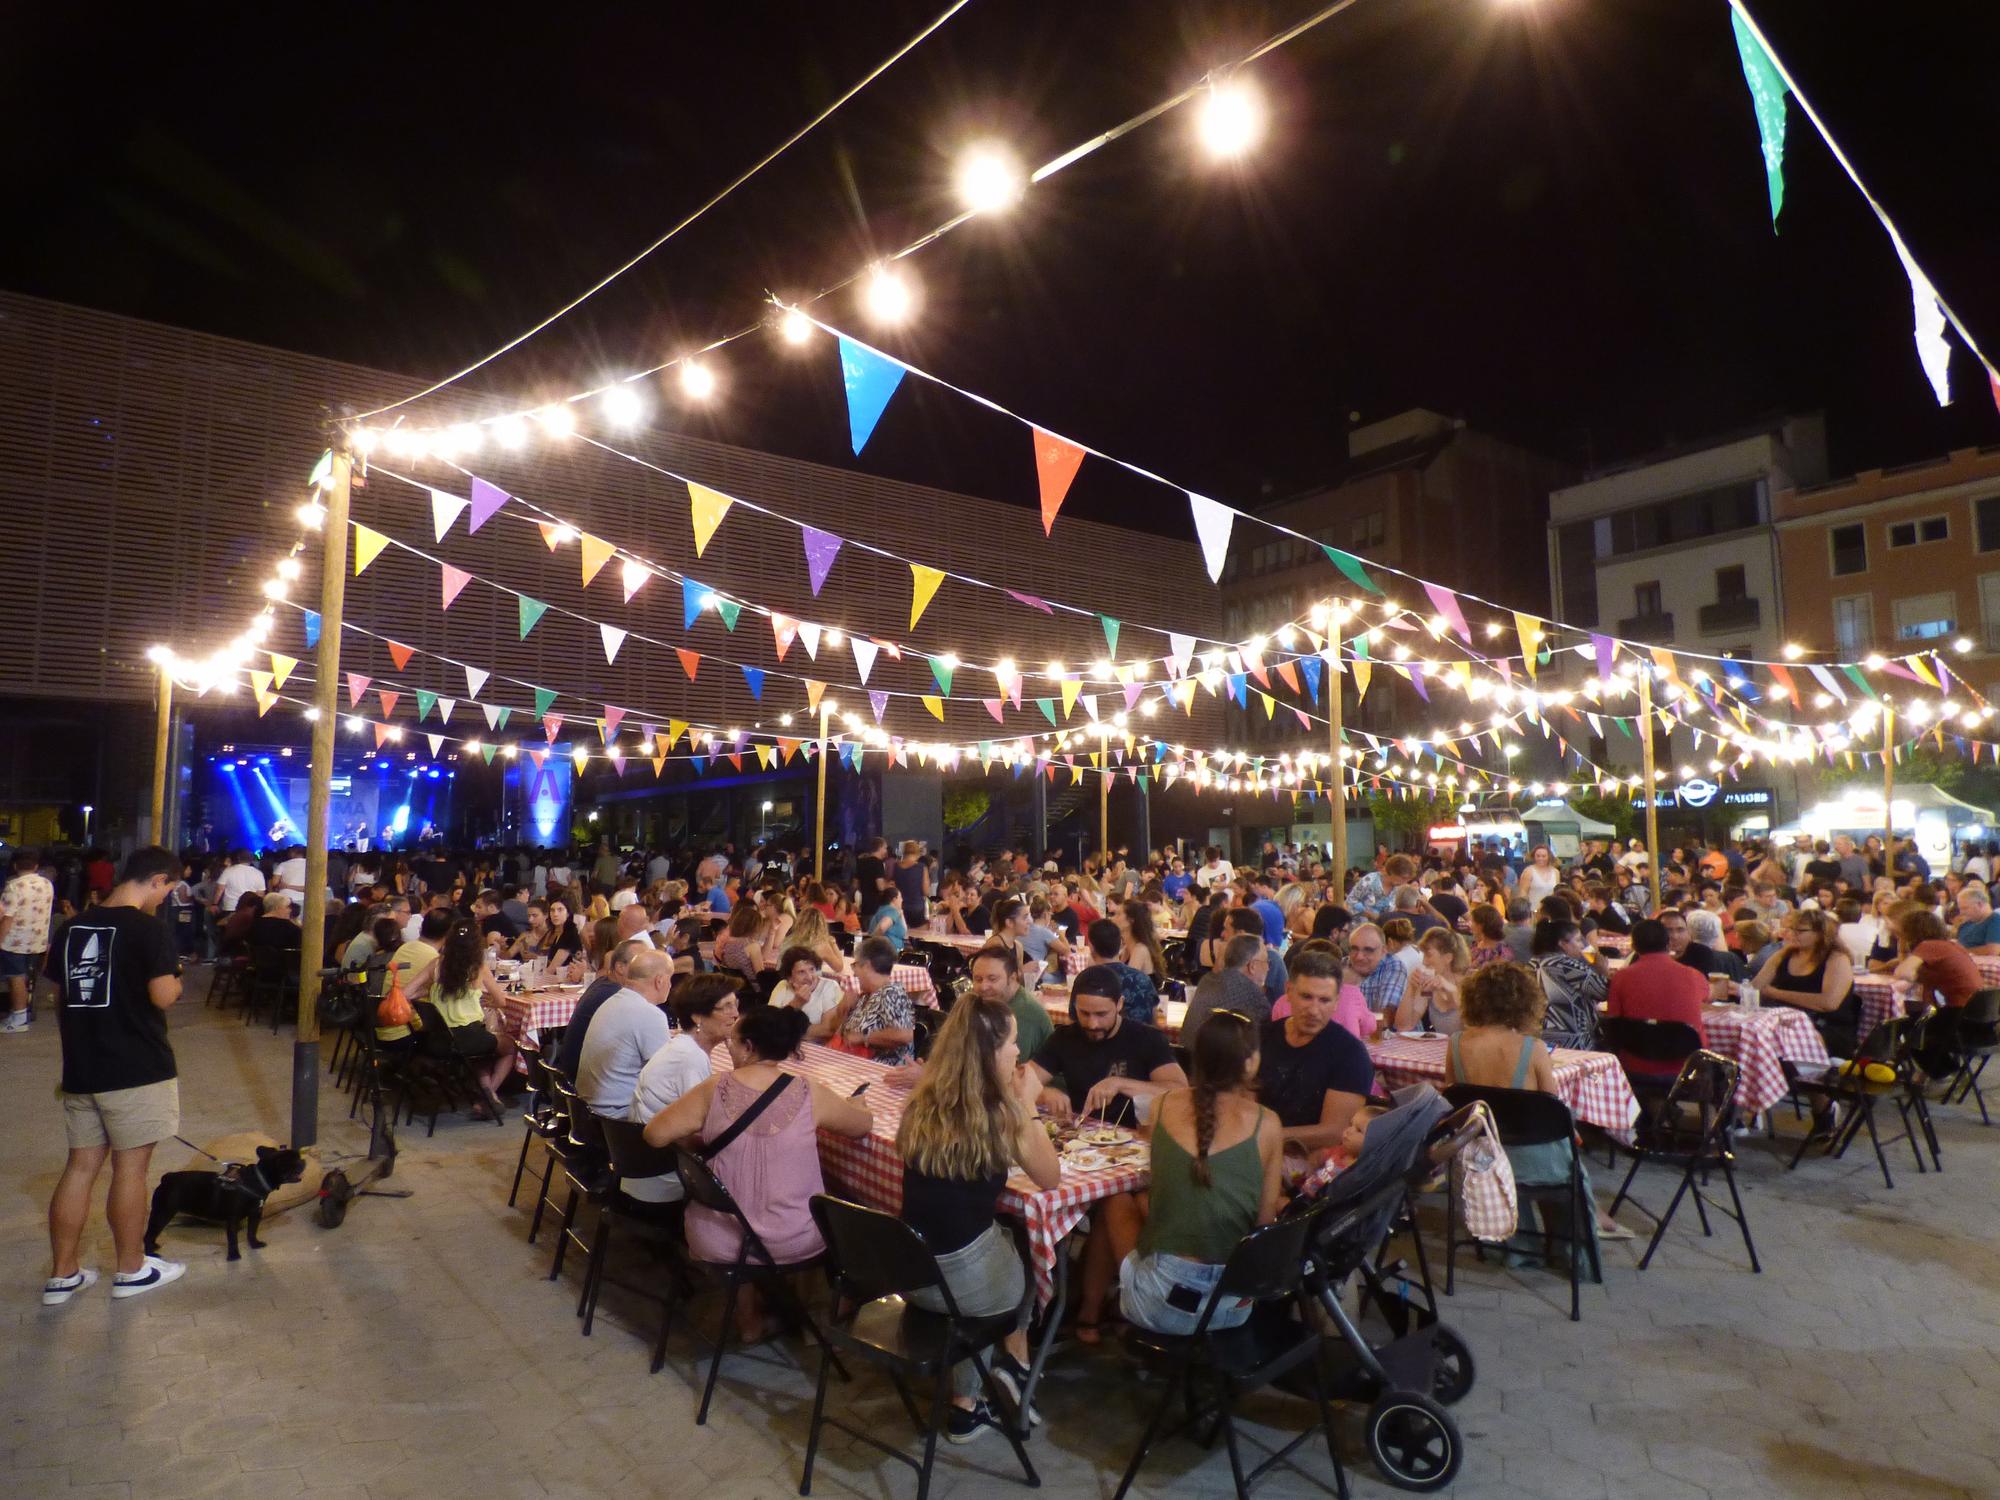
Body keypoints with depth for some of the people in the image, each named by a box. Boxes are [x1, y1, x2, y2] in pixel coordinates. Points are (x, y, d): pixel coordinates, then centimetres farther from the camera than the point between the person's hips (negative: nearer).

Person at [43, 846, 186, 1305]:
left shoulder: (74, 927, 9)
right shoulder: (150, 929, -15)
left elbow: (61, 998, 16)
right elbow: (163, 997, -21)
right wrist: (176, 981, 1)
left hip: (82, 1069, 7)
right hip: (137, 1072, -7)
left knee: (80, 1167, 13)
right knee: (131, 1168, 5)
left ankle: (62, 1275, 20)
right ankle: (132, 1270, 17)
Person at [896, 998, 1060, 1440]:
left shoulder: (921, 1105, 0)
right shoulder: (1000, 1115, -16)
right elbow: (1051, 1179, 0)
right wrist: (1026, 1105, 3)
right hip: (968, 1280, -4)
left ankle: (965, 1405, 32)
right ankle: (1014, 1358, 36)